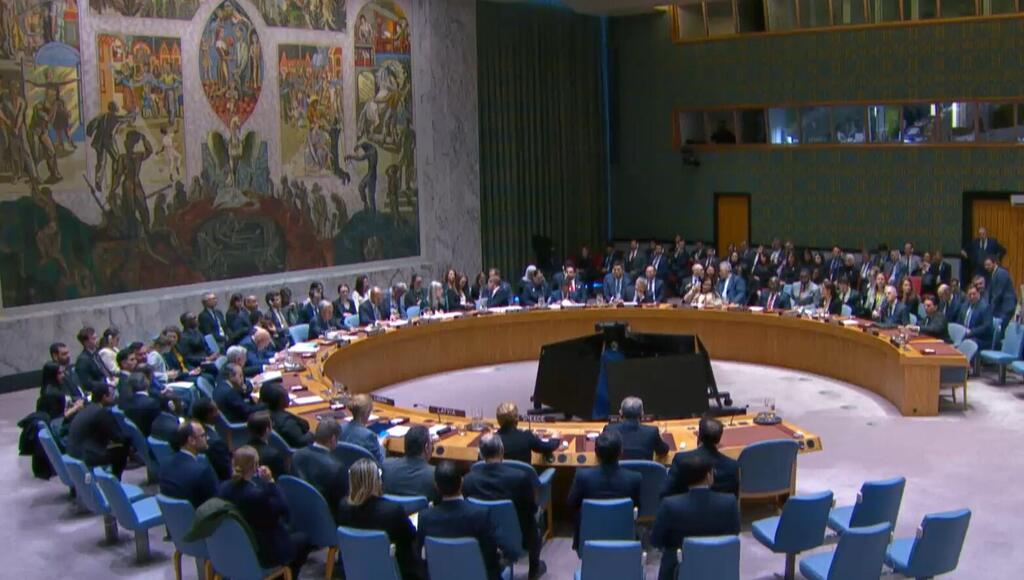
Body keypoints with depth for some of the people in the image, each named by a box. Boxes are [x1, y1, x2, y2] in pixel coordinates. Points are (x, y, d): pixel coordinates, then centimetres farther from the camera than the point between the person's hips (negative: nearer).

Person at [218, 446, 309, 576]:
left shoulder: (224, 488, -10)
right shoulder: (257, 494, -33)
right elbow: (285, 512, -19)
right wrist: (271, 482, -21)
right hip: (263, 554, -7)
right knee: (301, 539, 20)